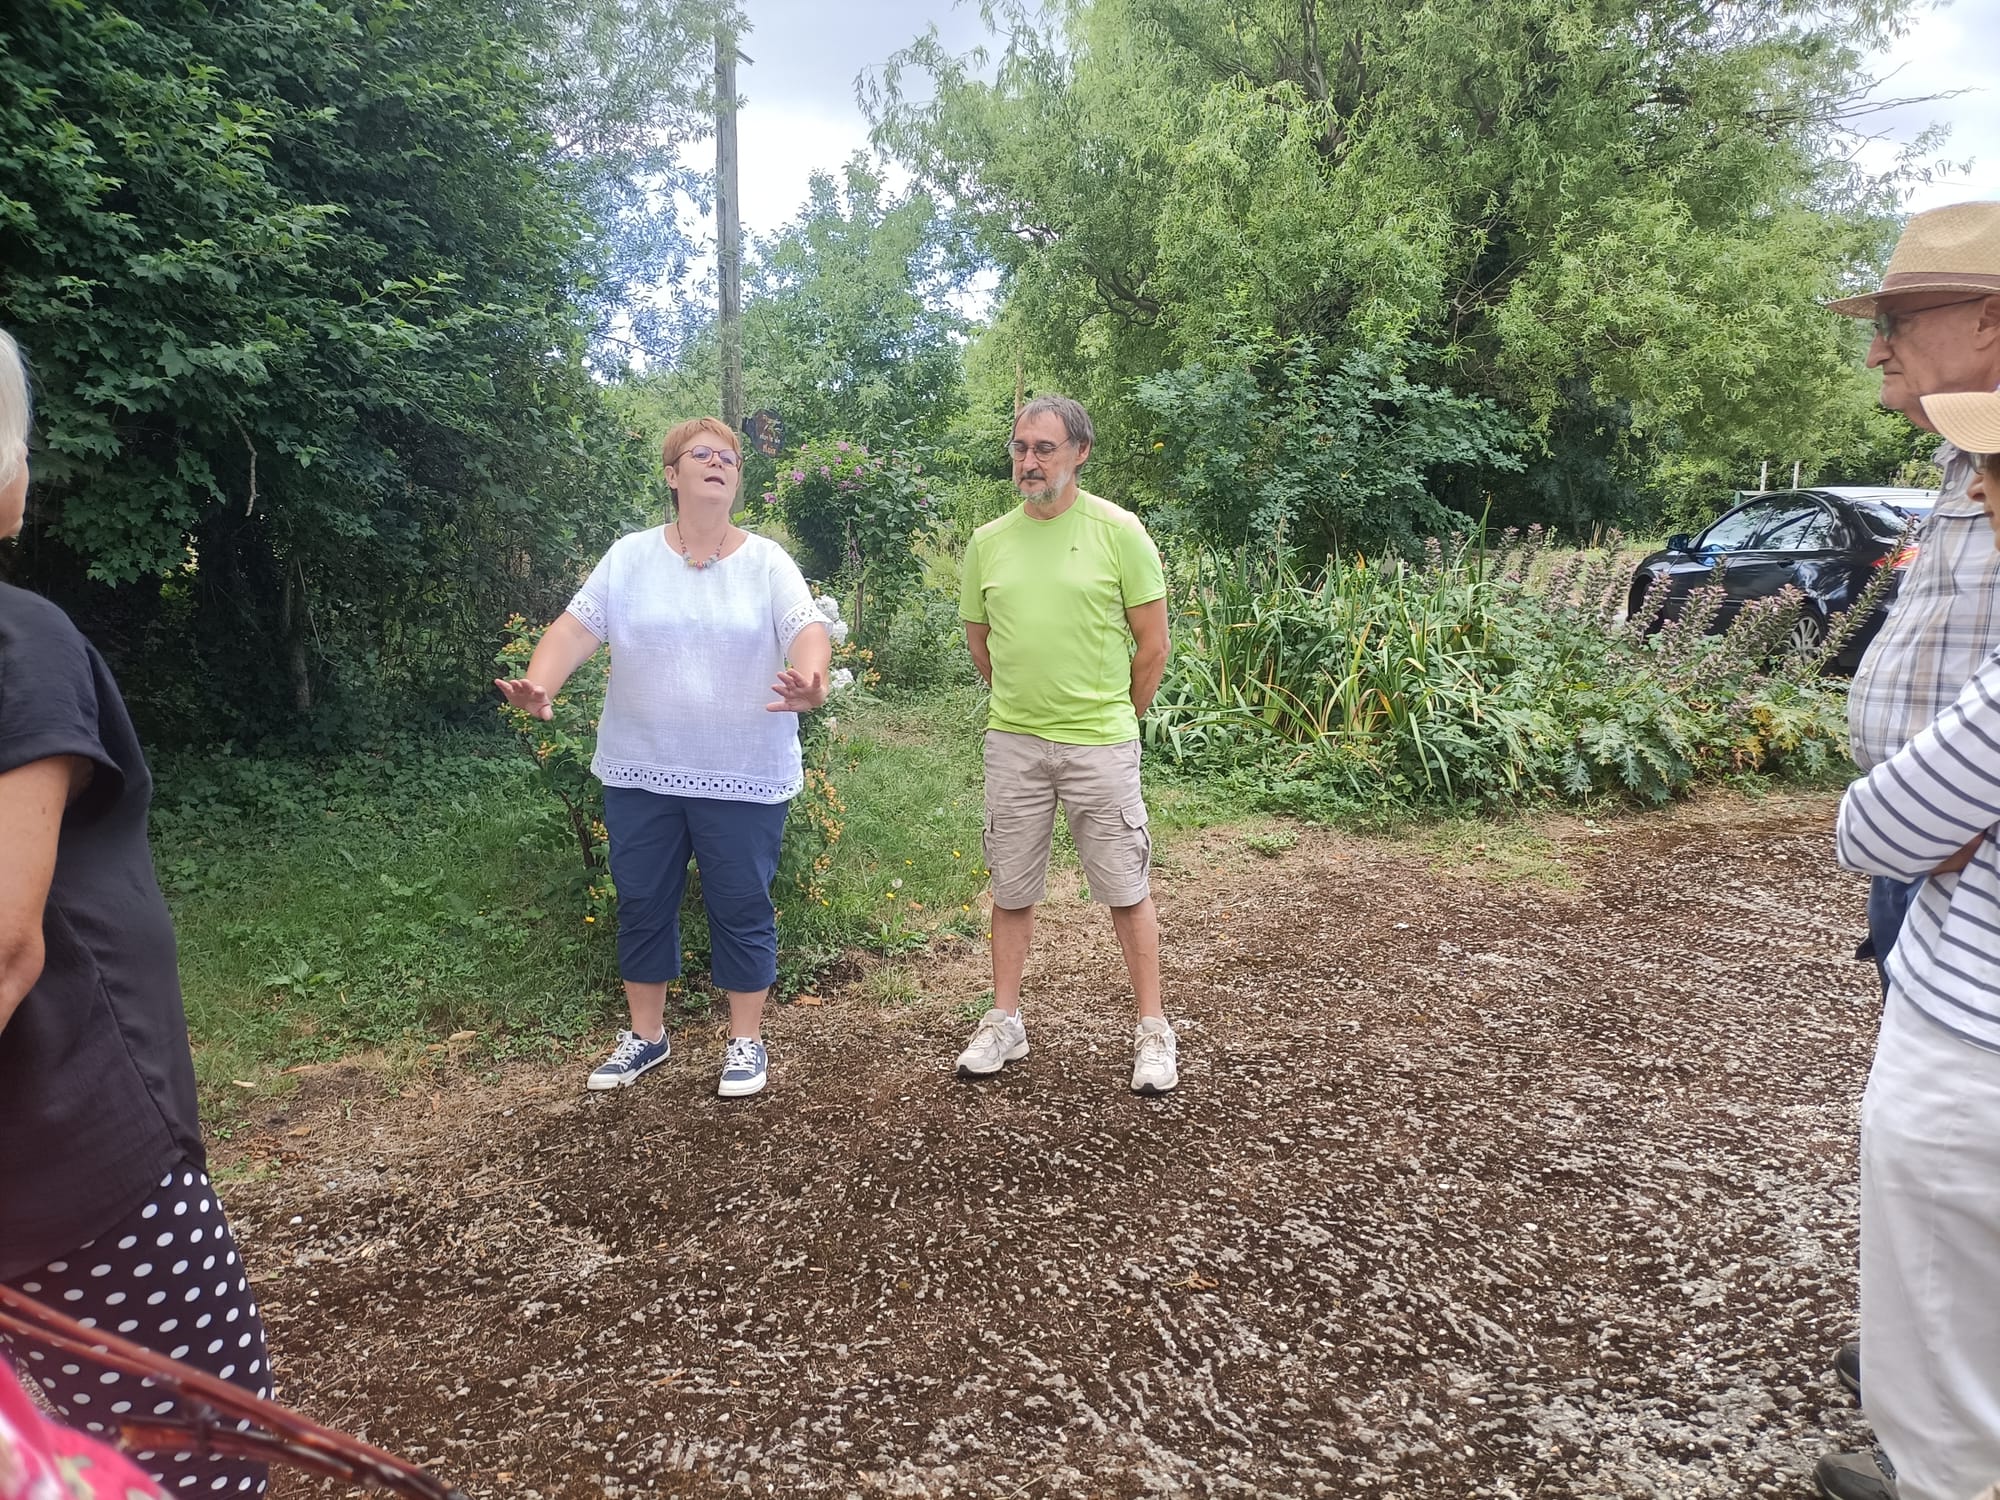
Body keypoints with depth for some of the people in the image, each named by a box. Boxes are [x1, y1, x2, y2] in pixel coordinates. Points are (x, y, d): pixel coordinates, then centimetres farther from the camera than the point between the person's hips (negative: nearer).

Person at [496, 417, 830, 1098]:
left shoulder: (767, 562, 0)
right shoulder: (629, 557, 4)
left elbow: (808, 630, -14)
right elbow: (576, 628, -5)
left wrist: (811, 678, -37)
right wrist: (538, 685, -25)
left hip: (743, 777, -2)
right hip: (641, 771, 2)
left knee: (741, 909, 6)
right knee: (642, 905, 13)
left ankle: (746, 1040, 23)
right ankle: (645, 1035, 30)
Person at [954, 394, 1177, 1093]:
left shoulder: (1119, 531, -6)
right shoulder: (987, 541, 4)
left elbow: (1153, 646, -2)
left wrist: (1113, 720, 5)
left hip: (1101, 746, -3)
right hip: (1011, 744, 3)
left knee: (1126, 891, 5)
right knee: (1011, 889, 12)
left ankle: (1153, 1030, 18)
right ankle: (1004, 1022, 26)